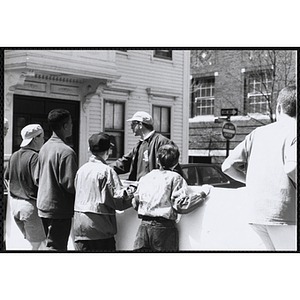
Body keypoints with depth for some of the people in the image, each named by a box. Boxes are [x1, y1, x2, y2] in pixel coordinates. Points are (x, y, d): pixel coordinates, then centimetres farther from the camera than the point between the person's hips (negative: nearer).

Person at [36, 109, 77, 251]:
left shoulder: (44, 147, 7)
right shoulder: (66, 151, -19)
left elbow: (37, 178, 14)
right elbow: (69, 184, -21)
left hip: (43, 206, 8)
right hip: (59, 208, -8)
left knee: (51, 243, 19)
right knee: (56, 246, -2)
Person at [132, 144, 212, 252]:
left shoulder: (145, 178, 14)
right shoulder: (175, 178, -2)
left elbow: (135, 203, 17)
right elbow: (181, 205, -12)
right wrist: (202, 193, -3)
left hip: (144, 226, 4)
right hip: (163, 228, -4)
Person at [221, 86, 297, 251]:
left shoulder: (257, 133, 15)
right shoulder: (293, 132, -3)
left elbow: (228, 166, 11)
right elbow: (292, 167, -22)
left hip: (256, 215, 7)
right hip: (283, 214, -7)